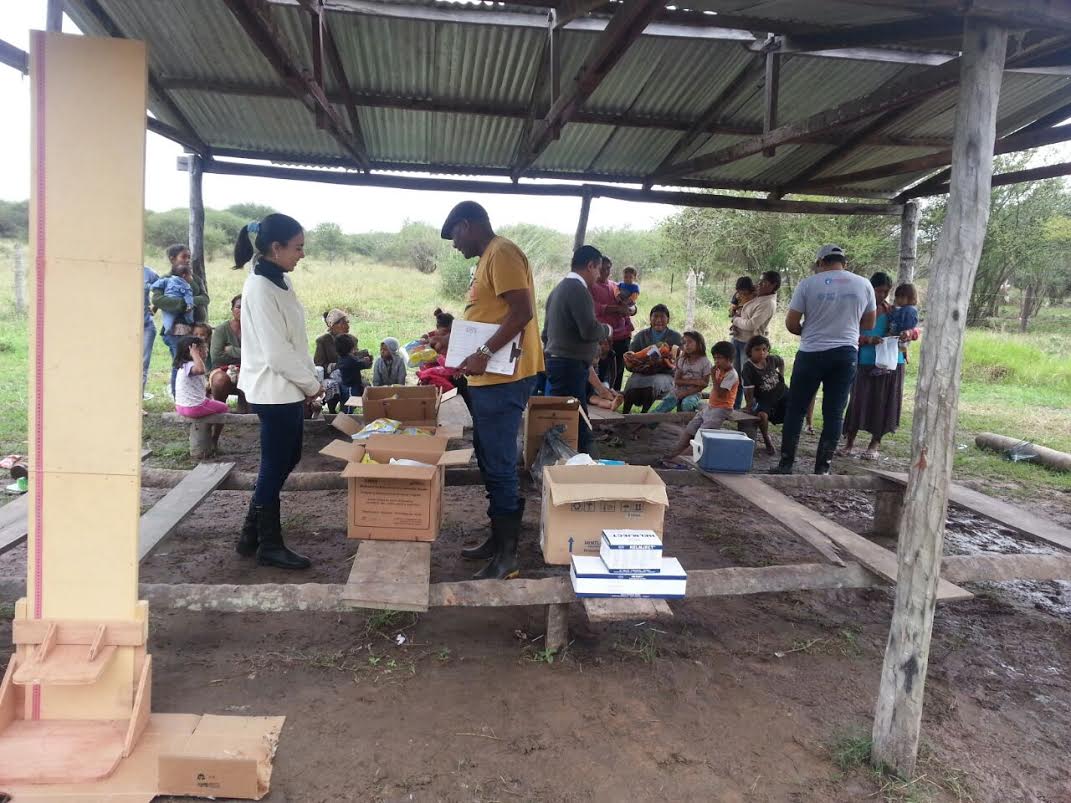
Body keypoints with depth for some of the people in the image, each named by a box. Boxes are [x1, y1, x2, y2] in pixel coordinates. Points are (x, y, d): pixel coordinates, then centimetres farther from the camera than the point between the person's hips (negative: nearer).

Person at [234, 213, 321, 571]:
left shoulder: (280, 281, 10)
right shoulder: (260, 288, -19)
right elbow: (276, 352, -22)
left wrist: (310, 379, 9)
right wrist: (311, 384, -12)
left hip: (289, 388, 10)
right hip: (275, 390, -10)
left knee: (286, 460, 17)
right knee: (275, 466, 2)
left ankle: (252, 534, 29)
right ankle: (270, 546, 16)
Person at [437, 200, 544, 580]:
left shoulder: (502, 253, -12)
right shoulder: (488, 258, 19)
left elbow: (521, 312, -22)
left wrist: (484, 354, -26)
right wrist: (454, 341, 18)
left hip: (503, 378, -11)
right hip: (489, 377, 11)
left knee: (499, 465, -6)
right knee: (490, 461, 16)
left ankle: (507, 556, 2)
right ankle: (498, 539, 28)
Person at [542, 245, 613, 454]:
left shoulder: (558, 288, 16)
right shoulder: (578, 289, -15)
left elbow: (547, 332, 22)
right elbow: (589, 330, -22)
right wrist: (607, 329, -3)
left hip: (555, 360, 10)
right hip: (571, 366, -10)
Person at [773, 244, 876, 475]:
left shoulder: (808, 284, -5)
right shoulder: (864, 285, 5)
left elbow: (791, 323, -5)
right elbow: (869, 324, 13)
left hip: (812, 353, -2)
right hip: (846, 353, 3)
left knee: (796, 408, 7)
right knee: (834, 412, 7)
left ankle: (786, 463, 9)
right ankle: (822, 468, 9)